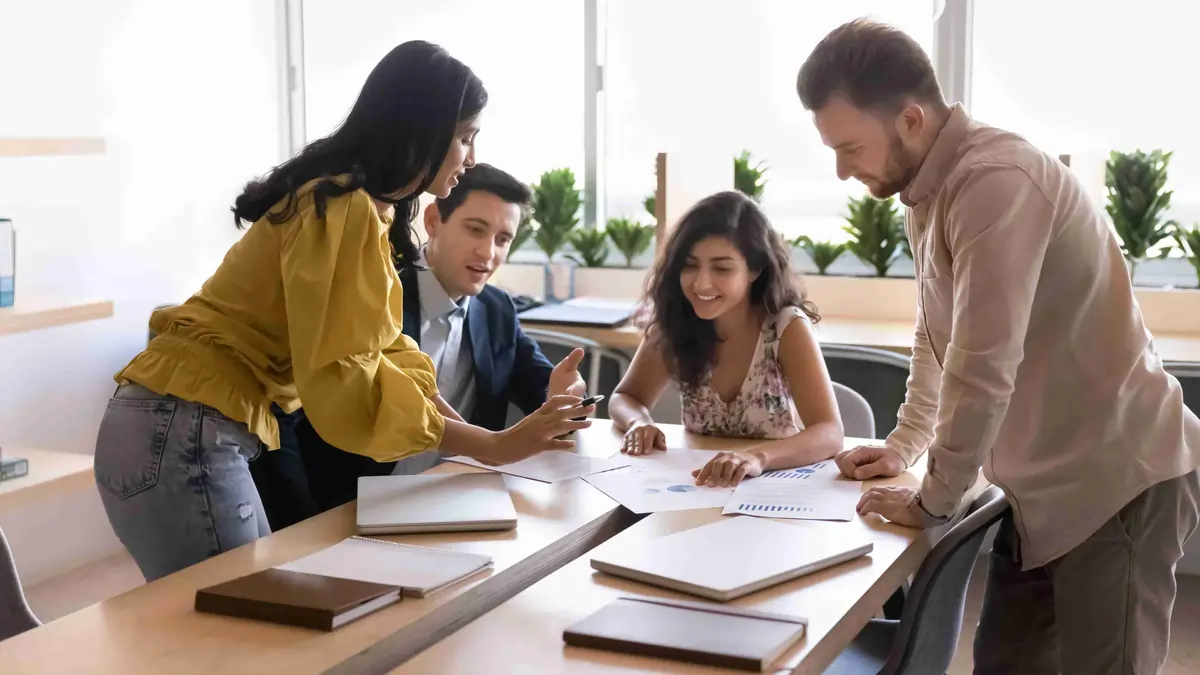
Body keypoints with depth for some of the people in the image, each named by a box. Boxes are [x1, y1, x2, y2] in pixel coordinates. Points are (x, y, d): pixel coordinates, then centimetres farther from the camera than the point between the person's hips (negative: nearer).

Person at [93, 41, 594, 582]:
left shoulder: (352, 204, 14)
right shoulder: (344, 211, -18)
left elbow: (380, 347, 12)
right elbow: (342, 385, -25)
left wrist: (470, 428, 1)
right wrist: (493, 446, -22)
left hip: (183, 430, 10)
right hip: (183, 437, -10)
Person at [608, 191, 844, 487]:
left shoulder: (788, 328, -15)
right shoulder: (674, 323, -5)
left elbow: (829, 434, -26)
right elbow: (626, 398, 7)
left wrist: (757, 457, -45)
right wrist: (639, 423, -17)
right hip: (698, 487, 3)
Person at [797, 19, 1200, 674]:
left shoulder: (995, 180, -23)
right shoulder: (928, 188, 8)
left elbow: (984, 368, -26)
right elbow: (936, 337, 22)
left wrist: (932, 499, -14)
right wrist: (903, 444, 18)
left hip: (1116, 482, -9)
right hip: (1047, 486, 9)